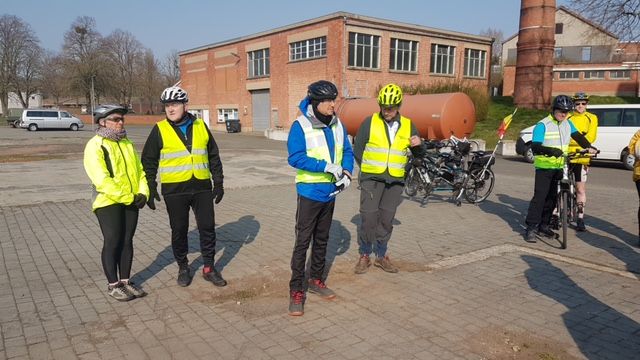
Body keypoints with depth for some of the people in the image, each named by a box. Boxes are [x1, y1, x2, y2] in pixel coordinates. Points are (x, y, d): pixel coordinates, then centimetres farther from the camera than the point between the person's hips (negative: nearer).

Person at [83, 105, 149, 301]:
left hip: (131, 202, 6)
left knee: (127, 241, 11)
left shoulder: (127, 143, 13)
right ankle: (113, 285, 13)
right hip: (108, 202, -6)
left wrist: (143, 193, -3)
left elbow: (139, 170, 14)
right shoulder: (95, 145, -10)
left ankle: (125, 281, 22)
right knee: (112, 242, 0)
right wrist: (128, 198, -17)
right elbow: (102, 180, -18)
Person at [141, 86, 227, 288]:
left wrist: (218, 183, 8)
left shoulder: (200, 126, 6)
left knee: (208, 227, 5)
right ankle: (183, 268, 27)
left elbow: (214, 157, 11)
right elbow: (148, 161, 3)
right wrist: (150, 189, -1)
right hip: (174, 190, -2)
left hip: (202, 187, 2)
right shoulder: (160, 130, -1)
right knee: (179, 230, 9)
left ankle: (209, 268, 20)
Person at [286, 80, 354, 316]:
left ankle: (316, 280, 33)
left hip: (330, 193, 6)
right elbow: (295, 157, -23)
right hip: (309, 192, -6)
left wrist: (346, 172, -10)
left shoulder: (337, 124, 4)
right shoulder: (300, 126, -15)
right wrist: (327, 166, -27)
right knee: (303, 242, -2)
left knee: (322, 240, 18)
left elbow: (347, 151, 9)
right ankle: (296, 291, 7)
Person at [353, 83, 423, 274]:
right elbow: (357, 149, 3)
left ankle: (381, 256, 23)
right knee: (368, 217, -5)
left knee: (386, 219, 10)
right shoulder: (370, 122, -3)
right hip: (371, 179, -2)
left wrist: (419, 144, -9)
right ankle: (364, 256, 11)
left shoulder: (408, 125, 5)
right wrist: (368, 169, 4)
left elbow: (418, 154, 12)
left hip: (395, 181, 3)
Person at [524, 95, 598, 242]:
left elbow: (578, 137, 12)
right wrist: (550, 151, -37)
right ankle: (531, 228, -7)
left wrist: (589, 147, -6)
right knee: (539, 197, -11)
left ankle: (543, 225, 20)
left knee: (552, 197, 9)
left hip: (559, 167, 6)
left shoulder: (568, 124, 9)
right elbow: (535, 147, -20)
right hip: (544, 167, -6)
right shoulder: (543, 125, -12)